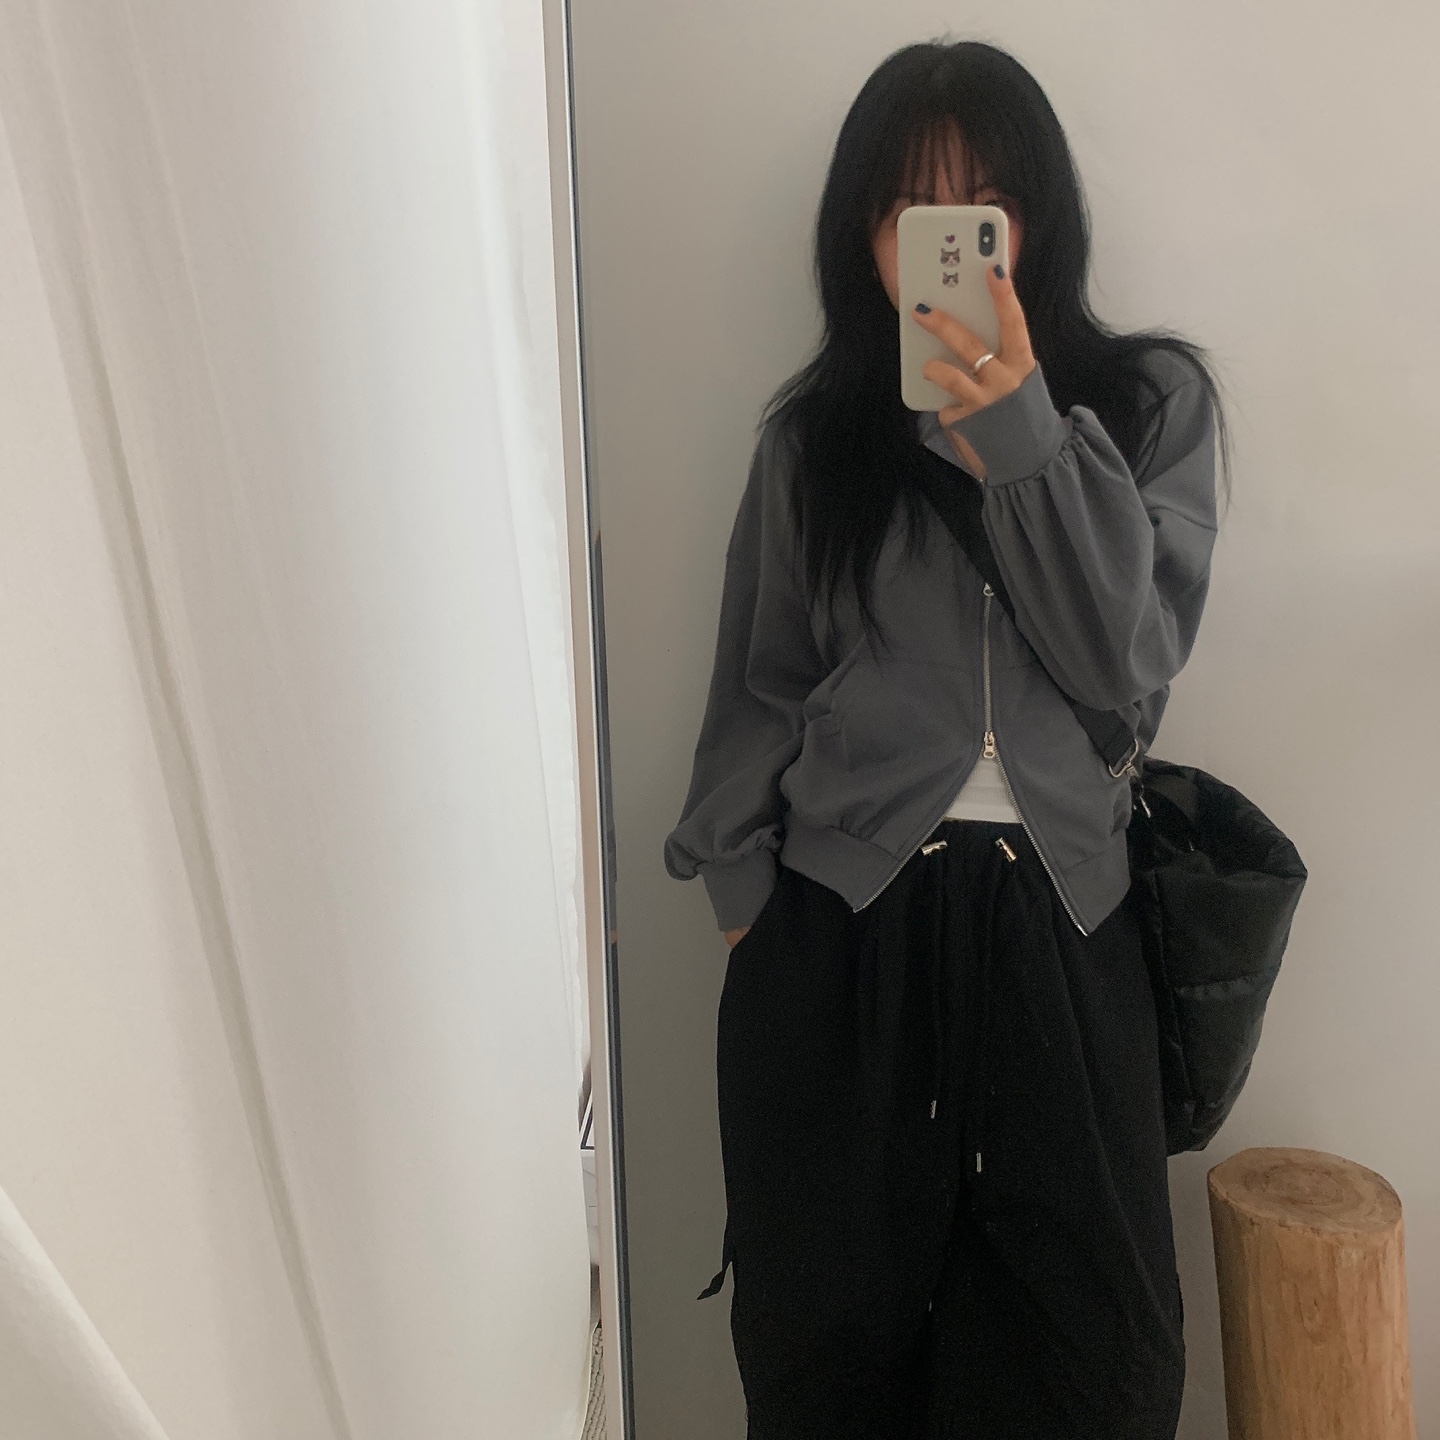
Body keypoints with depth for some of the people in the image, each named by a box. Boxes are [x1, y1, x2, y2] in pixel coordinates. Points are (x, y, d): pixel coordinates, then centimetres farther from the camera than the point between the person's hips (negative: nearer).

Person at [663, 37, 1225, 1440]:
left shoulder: (1155, 401, 4)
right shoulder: (811, 432, 5)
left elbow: (1128, 658, -8)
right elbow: (762, 684, 8)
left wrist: (1019, 429, -17)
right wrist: (743, 893, 2)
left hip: (1055, 919, 0)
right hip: (840, 921, 1)